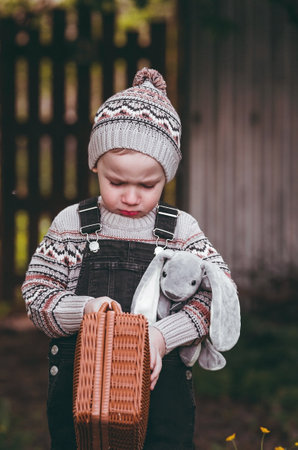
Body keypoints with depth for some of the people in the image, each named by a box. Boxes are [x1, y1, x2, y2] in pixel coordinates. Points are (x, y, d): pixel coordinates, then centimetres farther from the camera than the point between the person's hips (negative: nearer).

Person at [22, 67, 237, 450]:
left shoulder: (182, 229, 0)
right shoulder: (71, 224, 1)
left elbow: (218, 293, -5)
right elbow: (36, 293, 0)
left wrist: (164, 335, -20)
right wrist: (83, 310, -20)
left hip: (161, 387, 0)